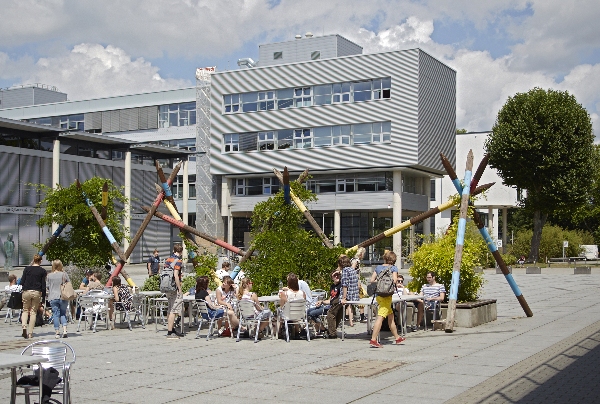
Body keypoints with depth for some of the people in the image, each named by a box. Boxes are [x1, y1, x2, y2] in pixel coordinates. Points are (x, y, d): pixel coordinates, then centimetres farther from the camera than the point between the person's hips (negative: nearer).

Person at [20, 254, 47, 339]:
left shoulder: (27, 269, 2)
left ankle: (24, 326, -11)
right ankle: (30, 333, 4)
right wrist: (43, 298, 5)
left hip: (26, 291, 1)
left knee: (25, 310, 15)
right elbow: (43, 285, 0)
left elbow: (22, 282, 2)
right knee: (33, 312, 6)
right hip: (37, 292, -1)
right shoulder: (42, 271, 0)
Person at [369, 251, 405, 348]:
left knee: (391, 316, 19)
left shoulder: (378, 267, 11)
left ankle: (397, 337, 30)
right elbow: (394, 280, -14)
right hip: (386, 295, -7)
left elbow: (372, 280, 6)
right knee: (380, 317, -11)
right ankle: (373, 340, -19)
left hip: (378, 295, 7)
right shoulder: (393, 268, -2)